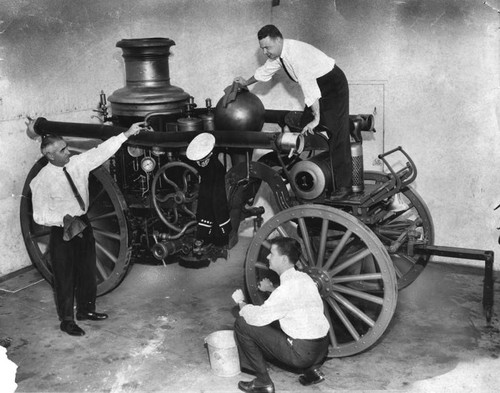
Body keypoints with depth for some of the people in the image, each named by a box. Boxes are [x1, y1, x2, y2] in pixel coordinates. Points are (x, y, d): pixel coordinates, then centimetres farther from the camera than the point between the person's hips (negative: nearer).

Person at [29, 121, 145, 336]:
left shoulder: (78, 163, -3)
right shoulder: (42, 180, -17)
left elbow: (102, 151, -5)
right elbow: (40, 215, -14)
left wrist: (126, 134, -12)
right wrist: (63, 220, -28)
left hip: (83, 223, 6)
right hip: (62, 230, -6)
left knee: (88, 270, 18)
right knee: (65, 277, 6)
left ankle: (86, 309, 39)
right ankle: (67, 320, 24)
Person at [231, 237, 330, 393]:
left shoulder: (288, 288, -19)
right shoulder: (304, 278, 7)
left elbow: (258, 318, -15)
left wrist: (241, 302, 1)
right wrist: (271, 289, 23)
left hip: (302, 353, -9)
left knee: (242, 324, -4)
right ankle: (312, 369, 20)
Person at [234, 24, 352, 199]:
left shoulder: (296, 52, -29)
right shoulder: (278, 53, 0)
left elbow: (308, 86, -33)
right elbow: (265, 71, 21)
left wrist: (316, 118, -33)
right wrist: (246, 82, 36)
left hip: (333, 85, -9)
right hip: (317, 87, 9)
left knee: (336, 134, -12)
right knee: (305, 130, 5)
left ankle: (344, 185, -11)